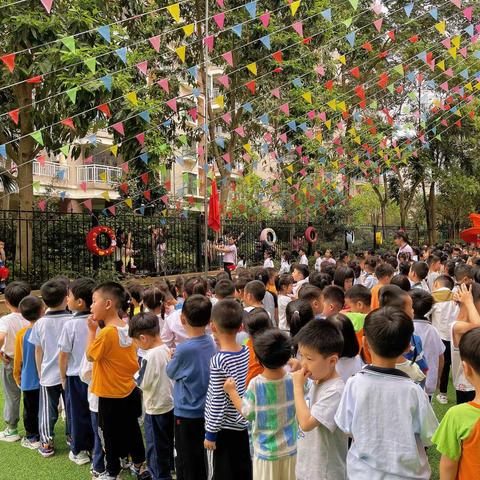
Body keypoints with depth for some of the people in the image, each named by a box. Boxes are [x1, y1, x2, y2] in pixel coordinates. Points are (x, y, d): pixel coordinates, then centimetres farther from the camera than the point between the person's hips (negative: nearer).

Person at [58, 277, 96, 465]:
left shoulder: (70, 325, -19)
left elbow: (64, 355, -11)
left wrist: (63, 378, 3)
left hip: (76, 376, -3)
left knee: (77, 413, 13)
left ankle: (78, 451, 26)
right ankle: (95, 446, 31)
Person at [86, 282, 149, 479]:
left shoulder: (106, 332, -25)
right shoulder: (127, 327, -2)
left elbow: (90, 356, -12)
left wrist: (91, 330, -10)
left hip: (110, 396, -7)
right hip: (129, 391, 7)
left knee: (111, 434, 12)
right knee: (132, 430, 21)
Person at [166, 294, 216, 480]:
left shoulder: (183, 349, -26)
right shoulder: (210, 342, -7)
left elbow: (171, 373, -7)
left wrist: (172, 358, 10)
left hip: (187, 413, -6)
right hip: (206, 410, 6)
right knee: (201, 460, 24)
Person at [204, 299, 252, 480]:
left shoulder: (218, 360, -24)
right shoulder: (246, 351, -5)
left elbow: (217, 401, -21)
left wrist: (210, 433, -11)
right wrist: (222, 344, 4)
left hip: (223, 428, -6)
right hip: (241, 424, 6)